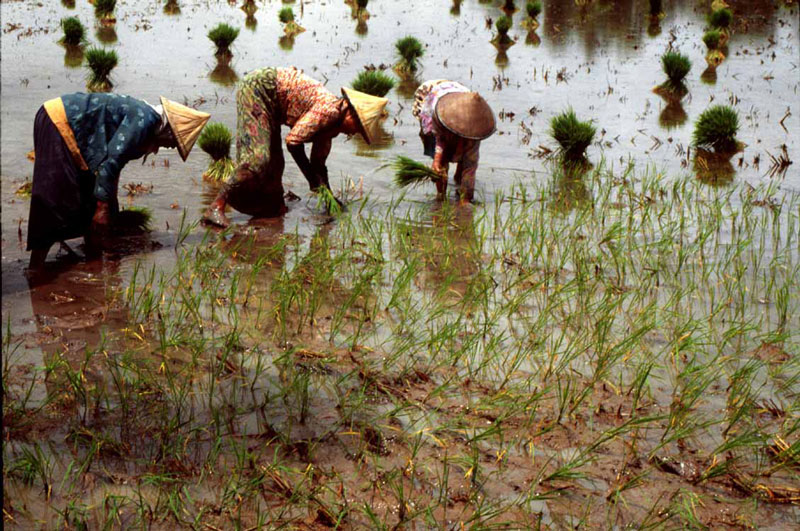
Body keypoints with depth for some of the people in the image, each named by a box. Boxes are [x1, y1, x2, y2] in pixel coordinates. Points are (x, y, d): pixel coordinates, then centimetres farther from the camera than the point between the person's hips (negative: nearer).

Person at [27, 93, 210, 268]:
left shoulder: (144, 115, 14)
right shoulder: (144, 120, -17)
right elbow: (112, 160, -22)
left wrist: (109, 206, 33)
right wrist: (103, 207, -19)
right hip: (58, 123, -11)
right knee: (57, 201, -12)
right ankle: (35, 270, -12)